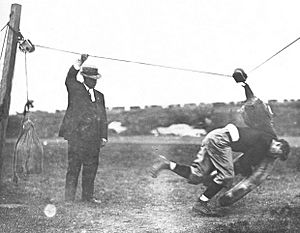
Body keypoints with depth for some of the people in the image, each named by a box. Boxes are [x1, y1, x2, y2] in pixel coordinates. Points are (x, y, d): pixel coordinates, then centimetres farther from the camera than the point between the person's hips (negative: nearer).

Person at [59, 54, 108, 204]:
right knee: (74, 166, -4)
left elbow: (103, 118, 17)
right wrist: (79, 63, -32)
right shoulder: (76, 89, 4)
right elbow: (69, 79, -19)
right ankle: (69, 197, 3)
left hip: (93, 139, 5)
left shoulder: (99, 96, 19)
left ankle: (87, 195, 22)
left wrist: (104, 136, 9)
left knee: (91, 167, 10)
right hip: (77, 136, -5)